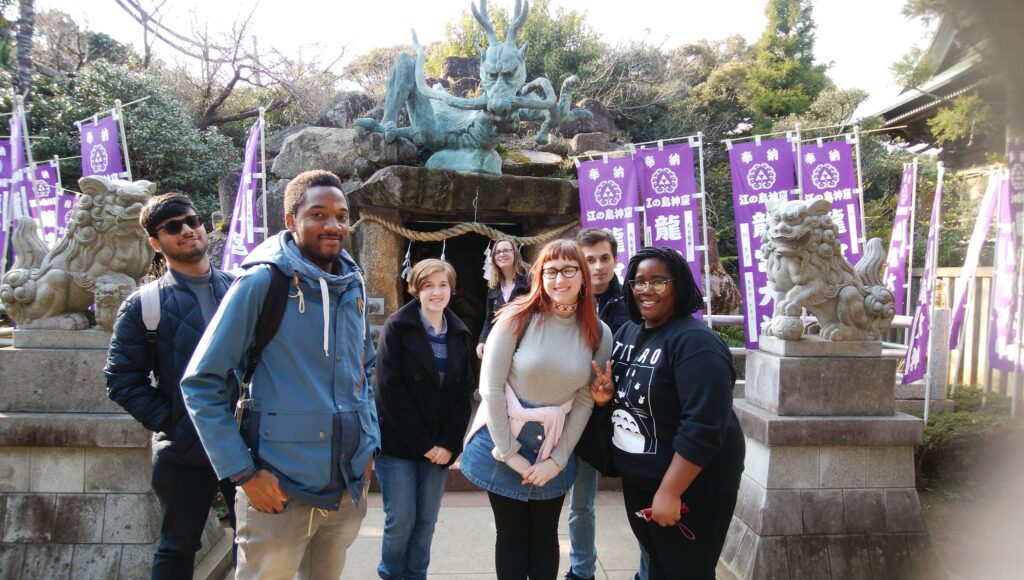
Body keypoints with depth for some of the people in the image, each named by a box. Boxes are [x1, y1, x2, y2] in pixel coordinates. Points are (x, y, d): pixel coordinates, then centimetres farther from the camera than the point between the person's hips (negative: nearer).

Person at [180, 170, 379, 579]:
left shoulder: (354, 286, 5)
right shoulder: (262, 282, -13)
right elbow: (201, 382, -10)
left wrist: (371, 441, 8)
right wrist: (244, 472, -14)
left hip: (348, 488, 6)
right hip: (280, 491, -5)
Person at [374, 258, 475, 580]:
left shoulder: (460, 334, 7)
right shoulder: (397, 327, -6)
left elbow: (464, 393, 5)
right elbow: (389, 389, -12)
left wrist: (448, 443, -8)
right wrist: (421, 442, -15)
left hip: (440, 445, 4)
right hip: (398, 442, -3)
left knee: (427, 521, 8)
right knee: (401, 519, -1)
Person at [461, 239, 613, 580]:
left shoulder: (599, 334, -4)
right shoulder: (517, 318, -14)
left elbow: (585, 401, -2)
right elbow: (491, 387, -13)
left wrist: (557, 459, -6)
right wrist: (509, 453, -13)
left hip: (554, 449, 2)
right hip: (504, 444, -2)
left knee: (544, 537, 15)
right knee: (511, 538, 11)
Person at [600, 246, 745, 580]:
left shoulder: (694, 342, -21)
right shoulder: (627, 331, 5)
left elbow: (702, 427, -27)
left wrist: (670, 492, -26)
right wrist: (605, 394, -4)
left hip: (690, 489, -8)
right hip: (637, 479, 8)